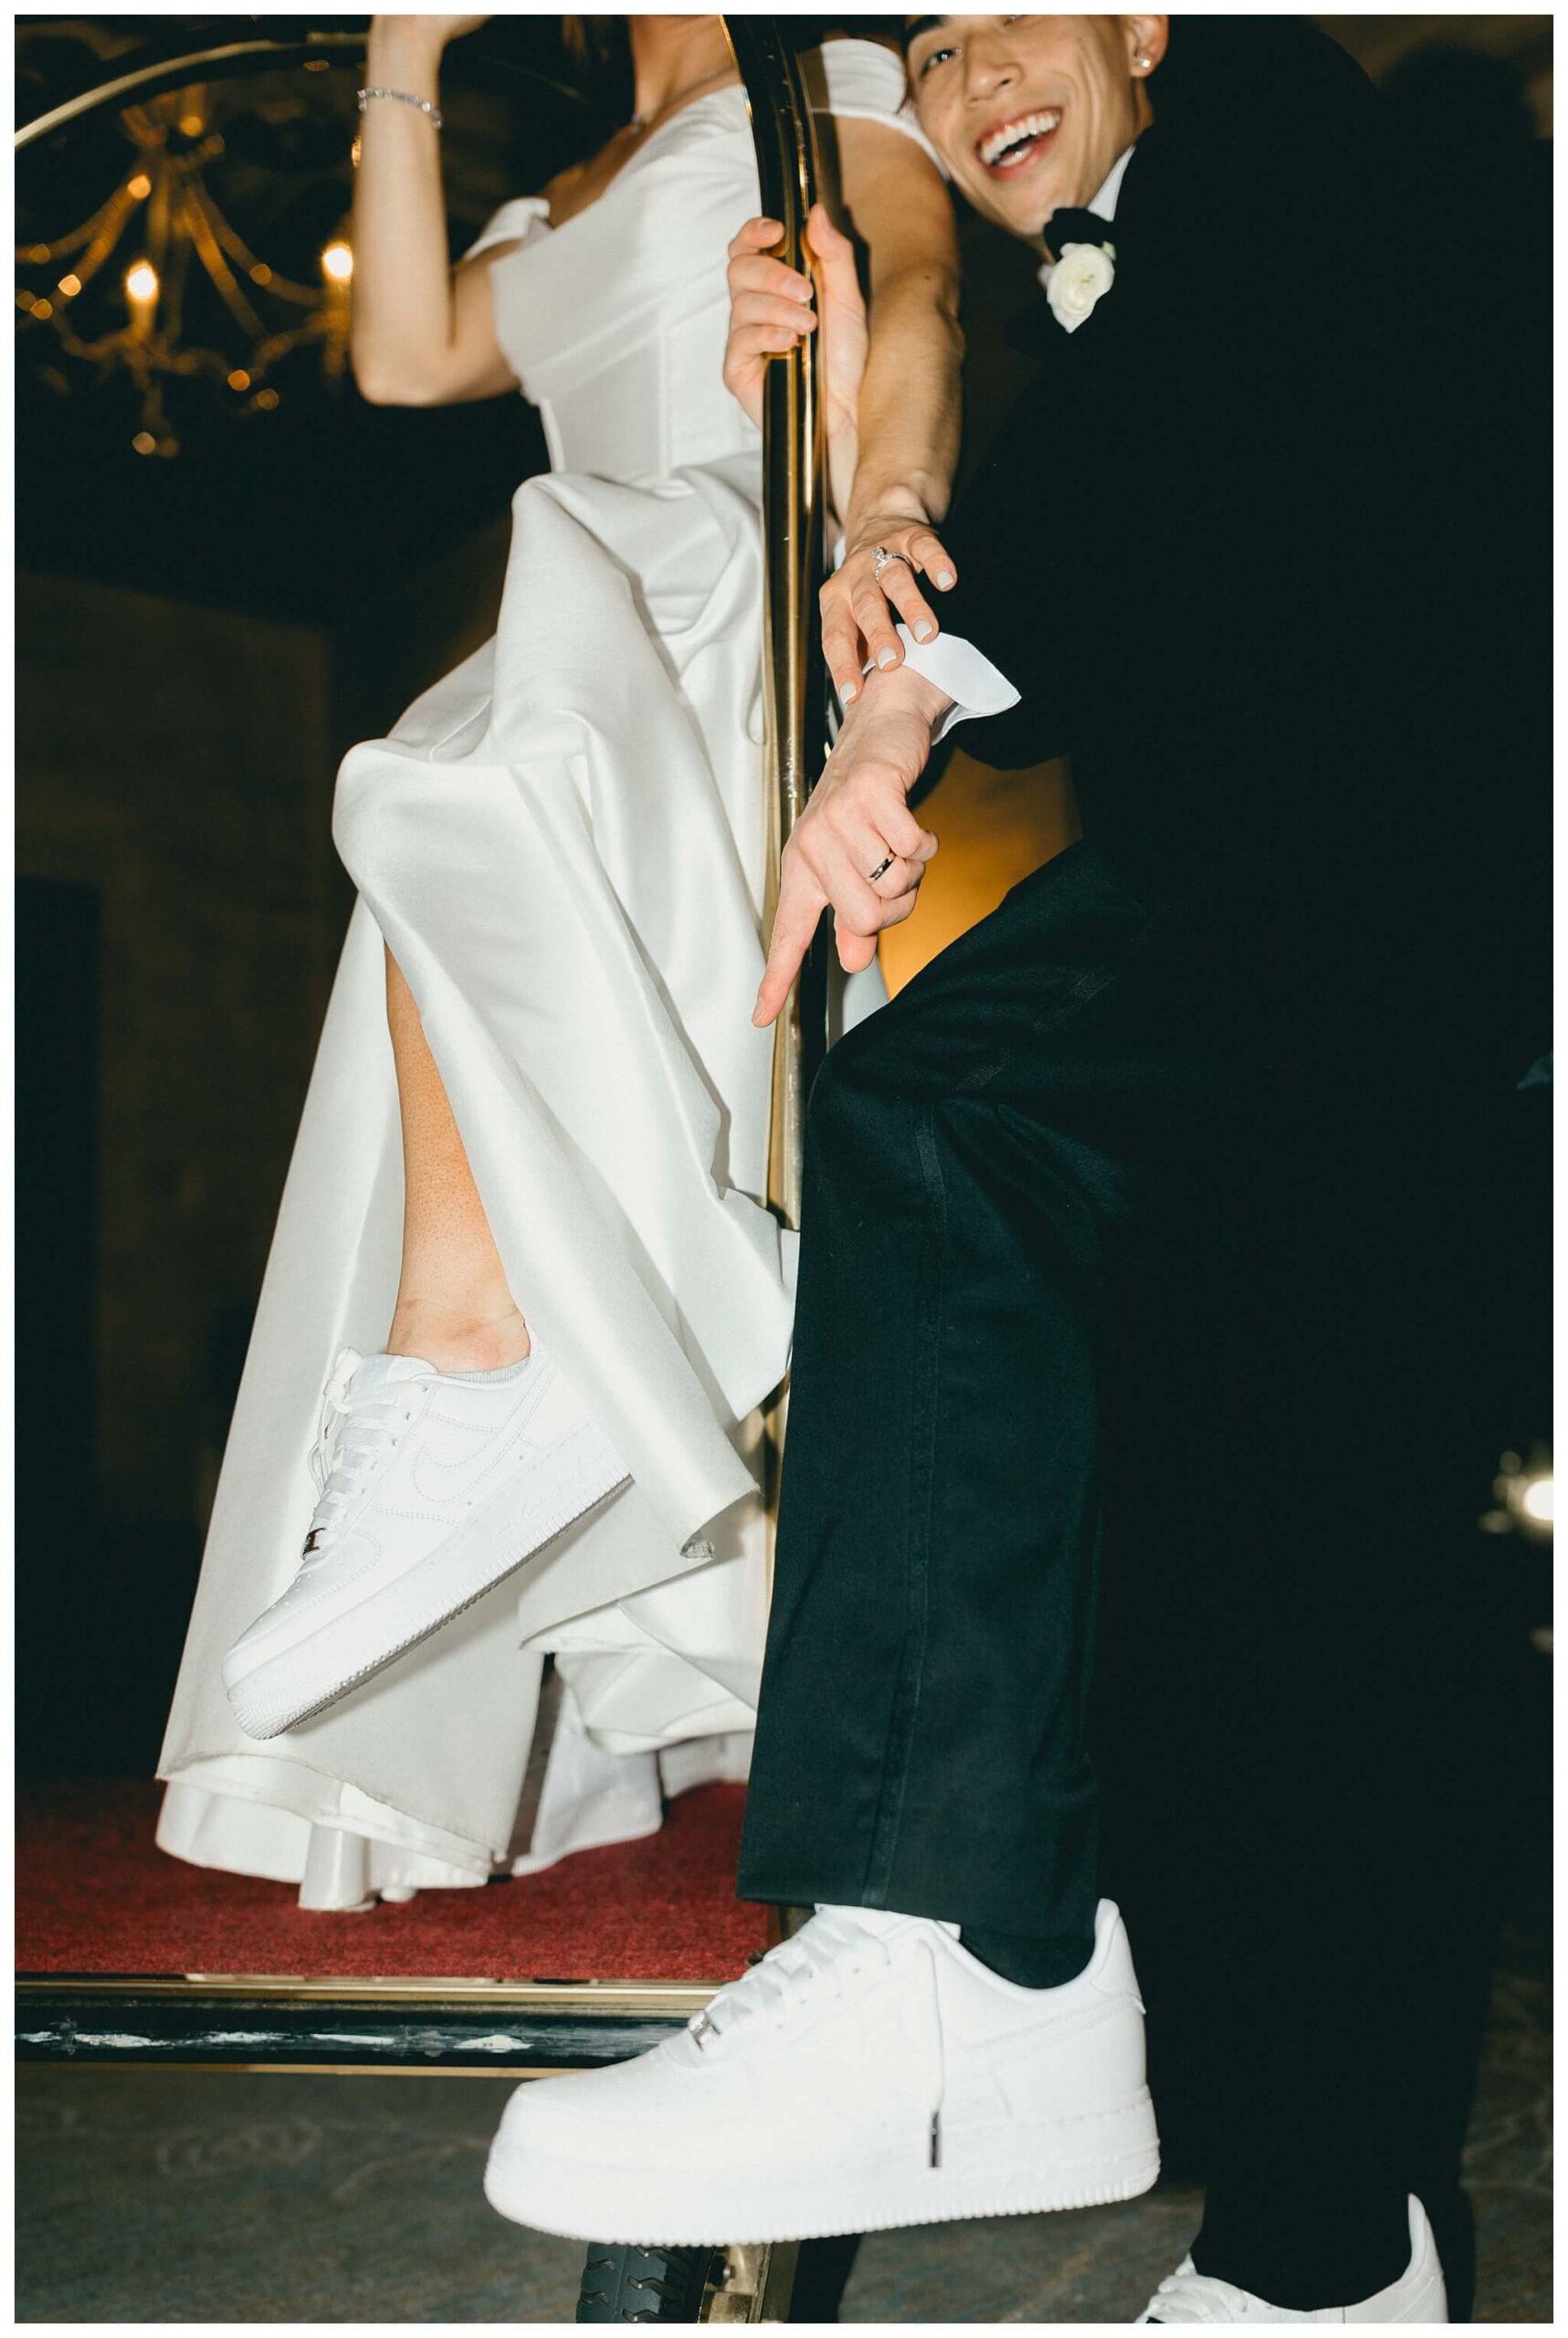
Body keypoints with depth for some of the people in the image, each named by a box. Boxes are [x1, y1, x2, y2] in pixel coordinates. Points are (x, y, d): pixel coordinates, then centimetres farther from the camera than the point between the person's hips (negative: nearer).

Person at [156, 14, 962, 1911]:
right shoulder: (560, 222, 35)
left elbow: (919, 278, -6)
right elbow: (404, 353, 17)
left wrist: (887, 495, -27)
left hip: (777, 603, -6)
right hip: (606, 660, 6)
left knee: (461, 787, -34)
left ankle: (476, 1350, -35)